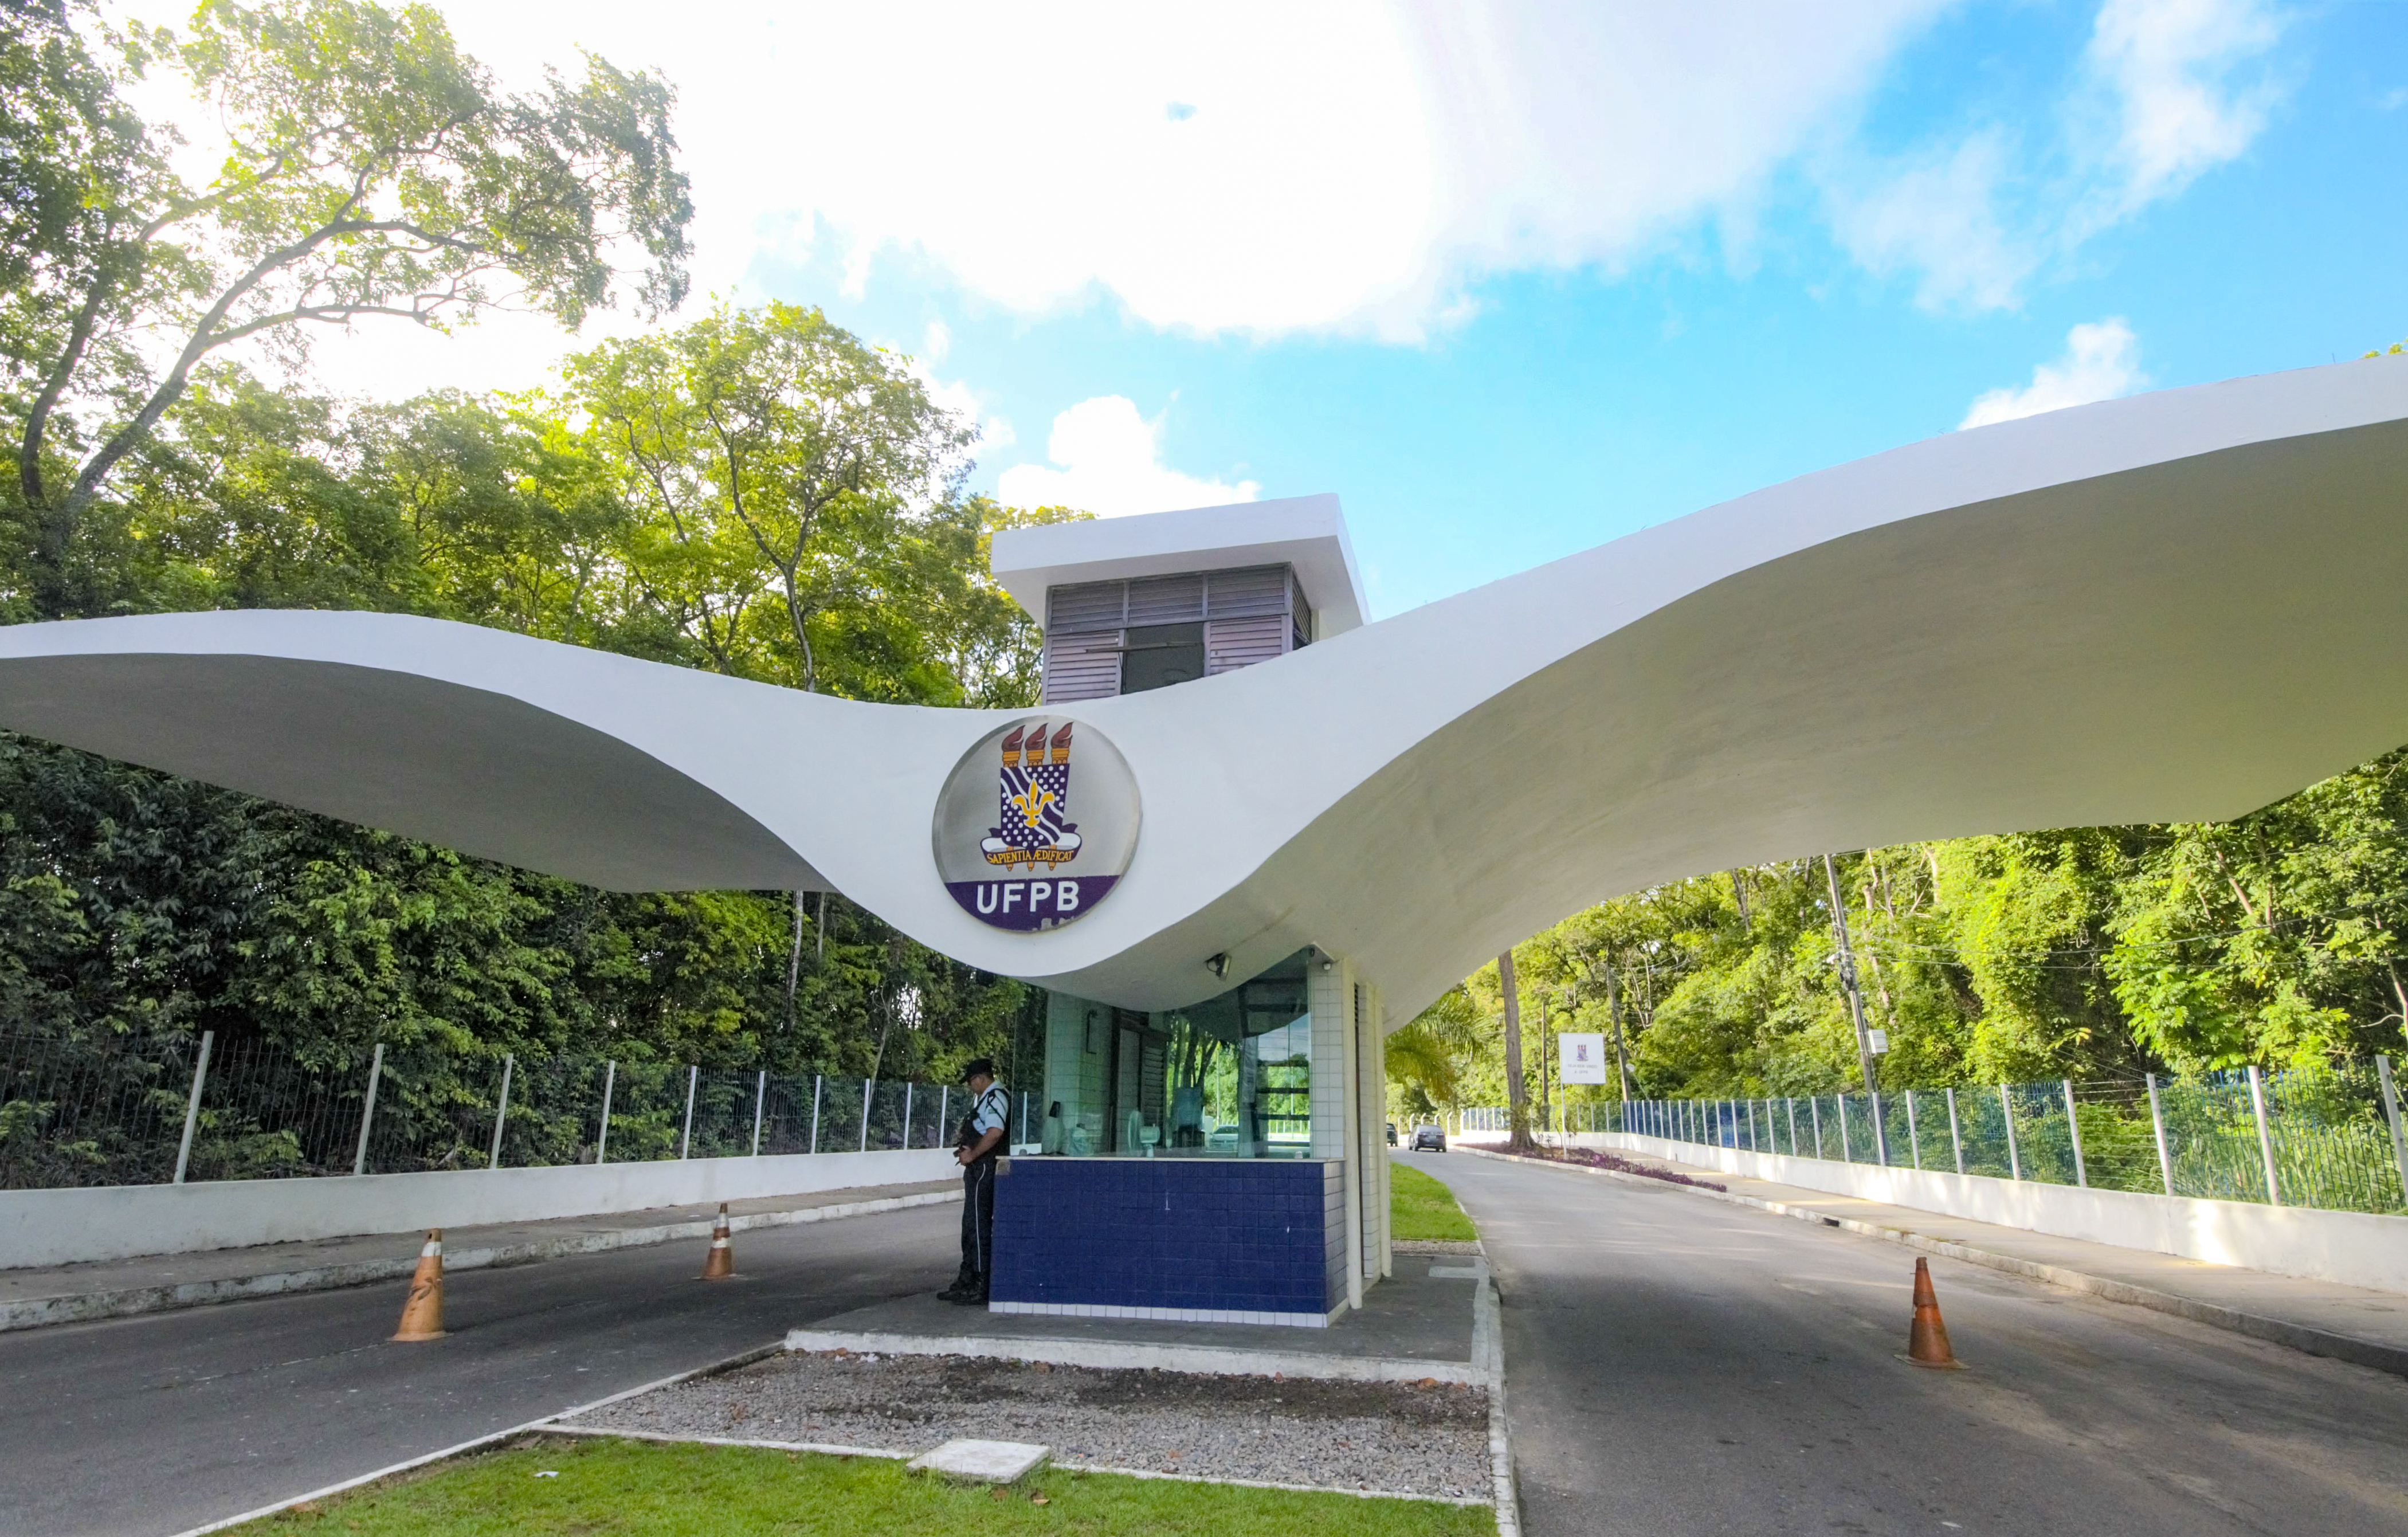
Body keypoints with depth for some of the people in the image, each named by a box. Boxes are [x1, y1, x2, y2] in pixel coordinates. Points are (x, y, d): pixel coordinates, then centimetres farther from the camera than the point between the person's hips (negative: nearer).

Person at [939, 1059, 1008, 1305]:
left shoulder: (995, 1098, -14)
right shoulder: (984, 1099, 20)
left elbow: (994, 1132, -27)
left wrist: (972, 1155, -19)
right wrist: (964, 1141, 13)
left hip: (985, 1169, -11)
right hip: (978, 1170, 11)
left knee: (978, 1225, -9)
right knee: (971, 1224, 15)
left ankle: (981, 1287, -5)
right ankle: (967, 1279, 23)